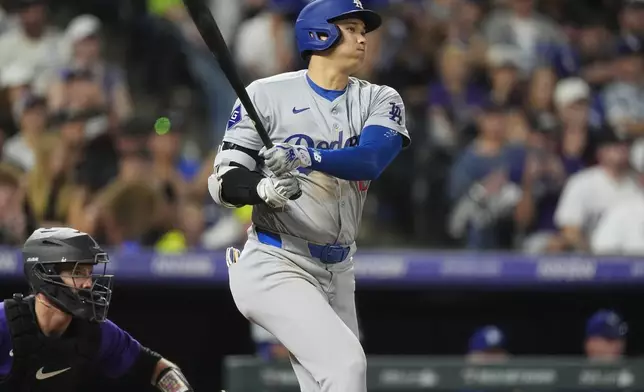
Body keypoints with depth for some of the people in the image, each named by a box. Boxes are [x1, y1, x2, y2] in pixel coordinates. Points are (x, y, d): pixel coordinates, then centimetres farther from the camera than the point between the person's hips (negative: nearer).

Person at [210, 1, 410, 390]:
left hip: (337, 273, 6)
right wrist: (264, 189, -29)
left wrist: (306, 157, -34)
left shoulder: (381, 101, 5)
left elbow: (370, 160, -16)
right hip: (275, 266, -6)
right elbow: (224, 181, -6)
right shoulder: (268, 94, -4)